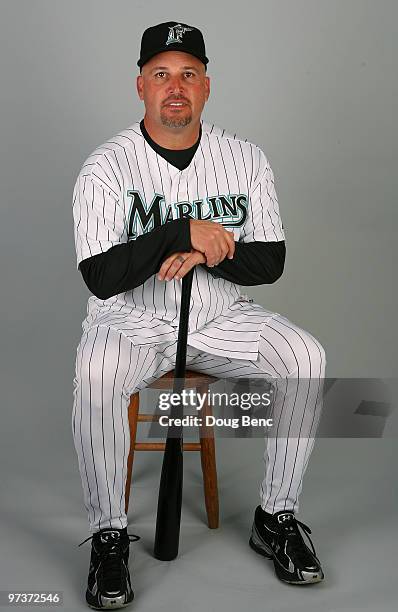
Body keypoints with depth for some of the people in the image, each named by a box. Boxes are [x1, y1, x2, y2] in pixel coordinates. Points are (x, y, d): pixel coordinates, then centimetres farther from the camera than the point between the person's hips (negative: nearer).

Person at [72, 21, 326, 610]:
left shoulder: (246, 158, -1)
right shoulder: (106, 167, -10)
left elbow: (270, 262, -4)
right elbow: (100, 277, -20)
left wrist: (207, 253, -22)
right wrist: (184, 233, -29)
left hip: (224, 318, 3)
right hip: (130, 321, -3)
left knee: (307, 357, -20)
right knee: (95, 376, -33)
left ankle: (276, 517, -3)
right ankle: (109, 535, -12)